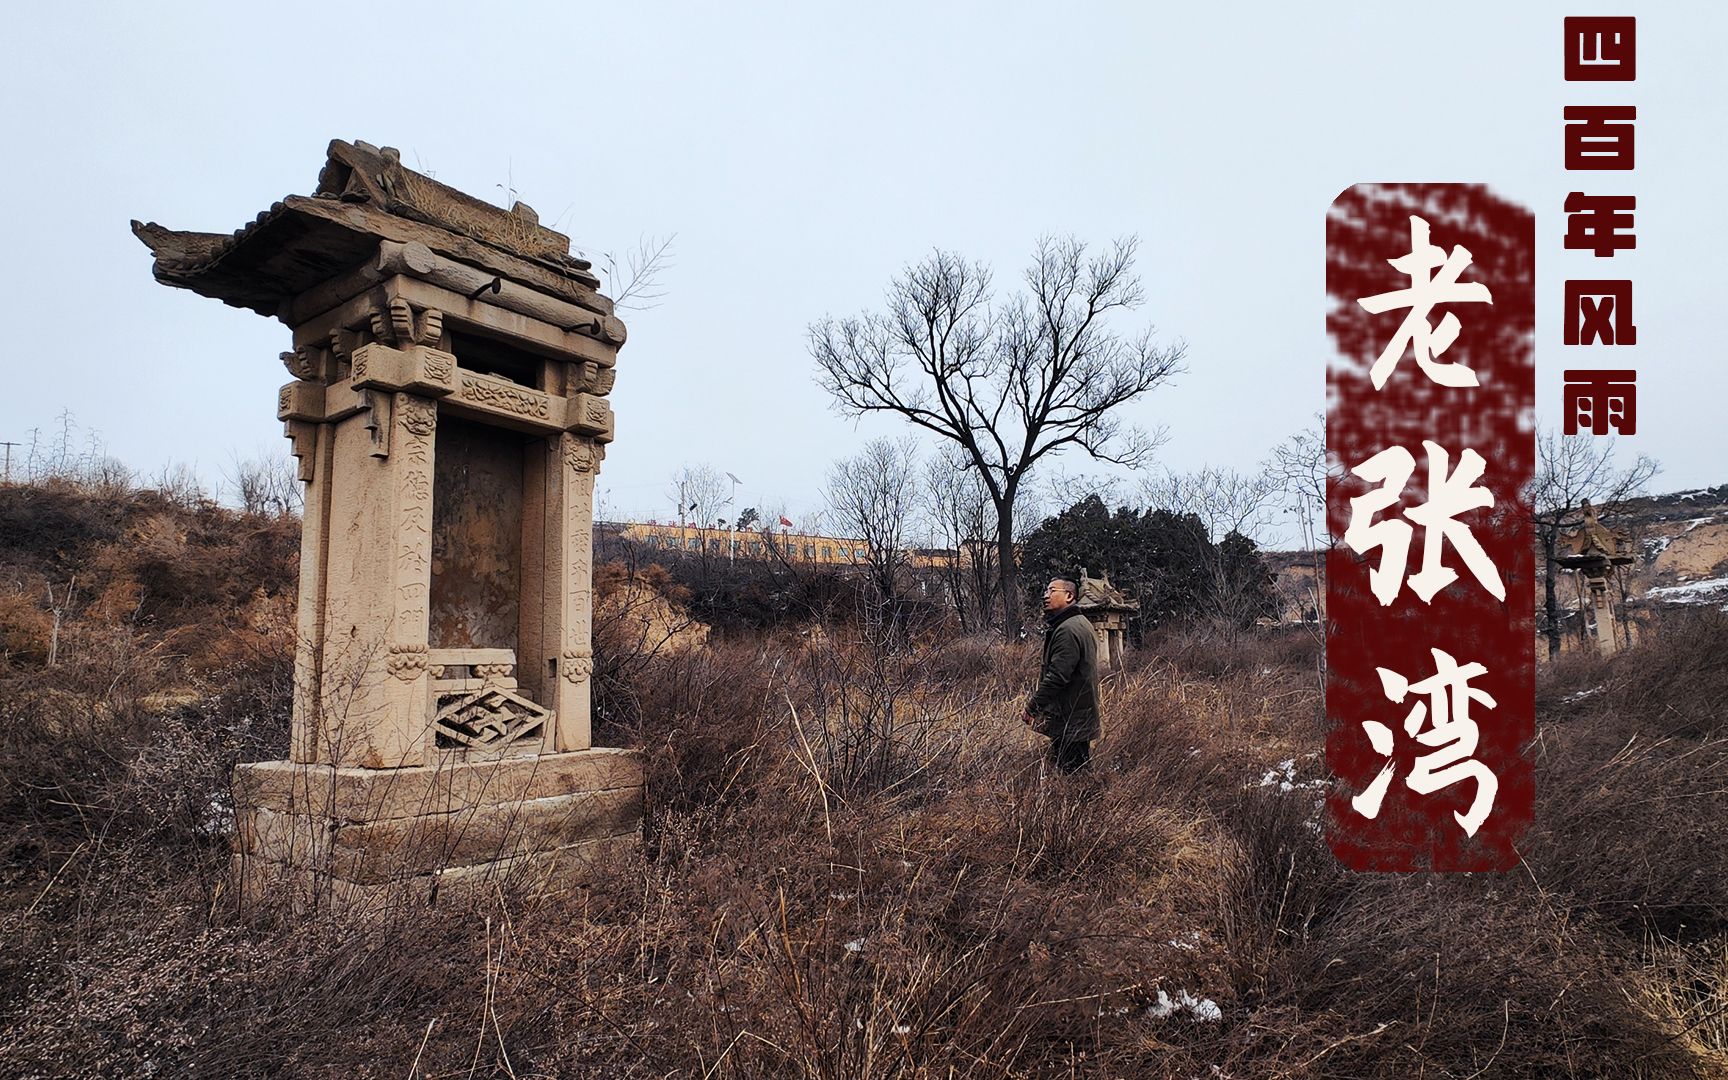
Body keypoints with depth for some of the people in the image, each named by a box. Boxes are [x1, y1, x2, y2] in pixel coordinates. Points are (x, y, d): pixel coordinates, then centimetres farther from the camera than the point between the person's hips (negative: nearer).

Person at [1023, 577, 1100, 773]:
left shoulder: (1067, 630, -19)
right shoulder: (1082, 623, 14)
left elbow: (1058, 675, -24)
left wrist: (1033, 706, -17)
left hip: (1069, 719, -10)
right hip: (1083, 715, 10)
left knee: (1067, 770, -5)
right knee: (1080, 769, 16)